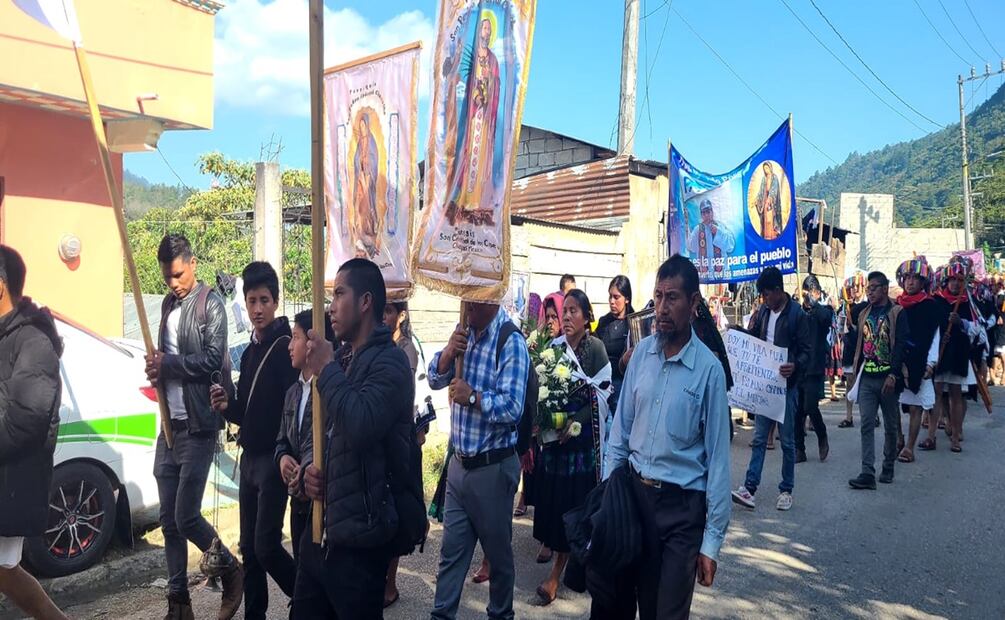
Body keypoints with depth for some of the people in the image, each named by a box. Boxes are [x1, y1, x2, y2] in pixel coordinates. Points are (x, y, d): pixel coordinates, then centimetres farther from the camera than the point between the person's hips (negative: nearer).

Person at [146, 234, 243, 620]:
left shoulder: (210, 304, -8)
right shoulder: (168, 304, 15)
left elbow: (213, 359, -17)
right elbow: (165, 355, 20)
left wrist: (166, 364, -12)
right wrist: (156, 371, -1)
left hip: (197, 426, -7)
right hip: (170, 424, 7)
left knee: (186, 518, -5)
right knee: (169, 520, 10)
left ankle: (232, 571, 18)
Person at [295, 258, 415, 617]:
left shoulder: (389, 361, -13)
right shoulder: (341, 359, 14)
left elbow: (362, 425, -31)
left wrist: (326, 370, -17)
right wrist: (310, 470, 0)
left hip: (358, 537, -8)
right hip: (319, 529, 8)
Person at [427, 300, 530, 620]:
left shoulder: (511, 342, -19)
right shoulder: (465, 332, 4)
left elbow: (511, 408, -26)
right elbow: (435, 379, 4)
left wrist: (472, 396, -19)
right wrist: (449, 352, -13)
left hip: (492, 467, -6)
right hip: (459, 462, 6)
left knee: (498, 551, 15)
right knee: (451, 550, 14)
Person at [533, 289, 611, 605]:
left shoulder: (595, 347, -8)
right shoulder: (555, 346, 5)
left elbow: (602, 393, -10)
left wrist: (575, 421, -16)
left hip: (583, 433, -4)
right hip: (555, 430, 4)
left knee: (574, 497, 0)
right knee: (552, 494, 6)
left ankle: (557, 572, 5)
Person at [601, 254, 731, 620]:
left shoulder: (708, 369, -12)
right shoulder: (642, 353, 0)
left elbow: (717, 457, -9)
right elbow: (621, 429, 6)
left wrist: (712, 540, -8)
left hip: (682, 506, -3)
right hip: (634, 492, 4)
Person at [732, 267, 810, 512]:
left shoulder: (797, 314, -10)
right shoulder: (763, 312, 8)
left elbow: (807, 350, -11)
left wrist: (795, 366, -30)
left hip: (786, 385, -5)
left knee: (787, 440, 6)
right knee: (759, 438, 4)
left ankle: (786, 490, 18)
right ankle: (749, 488, 3)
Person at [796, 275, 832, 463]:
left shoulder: (824, 310, 0)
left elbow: (825, 317, -26)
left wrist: (813, 302, -18)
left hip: (814, 368, -4)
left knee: (810, 407, -11)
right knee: (797, 411, 5)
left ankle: (822, 439, 16)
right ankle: (799, 450, 15)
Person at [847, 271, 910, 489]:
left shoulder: (897, 313, -4)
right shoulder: (865, 314, 13)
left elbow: (902, 346, -11)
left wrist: (893, 375, -18)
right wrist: (857, 373, 13)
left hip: (888, 378, -4)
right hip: (866, 379, 4)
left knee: (891, 425, 10)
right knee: (867, 425, -4)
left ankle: (888, 468, 24)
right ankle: (867, 473, -7)